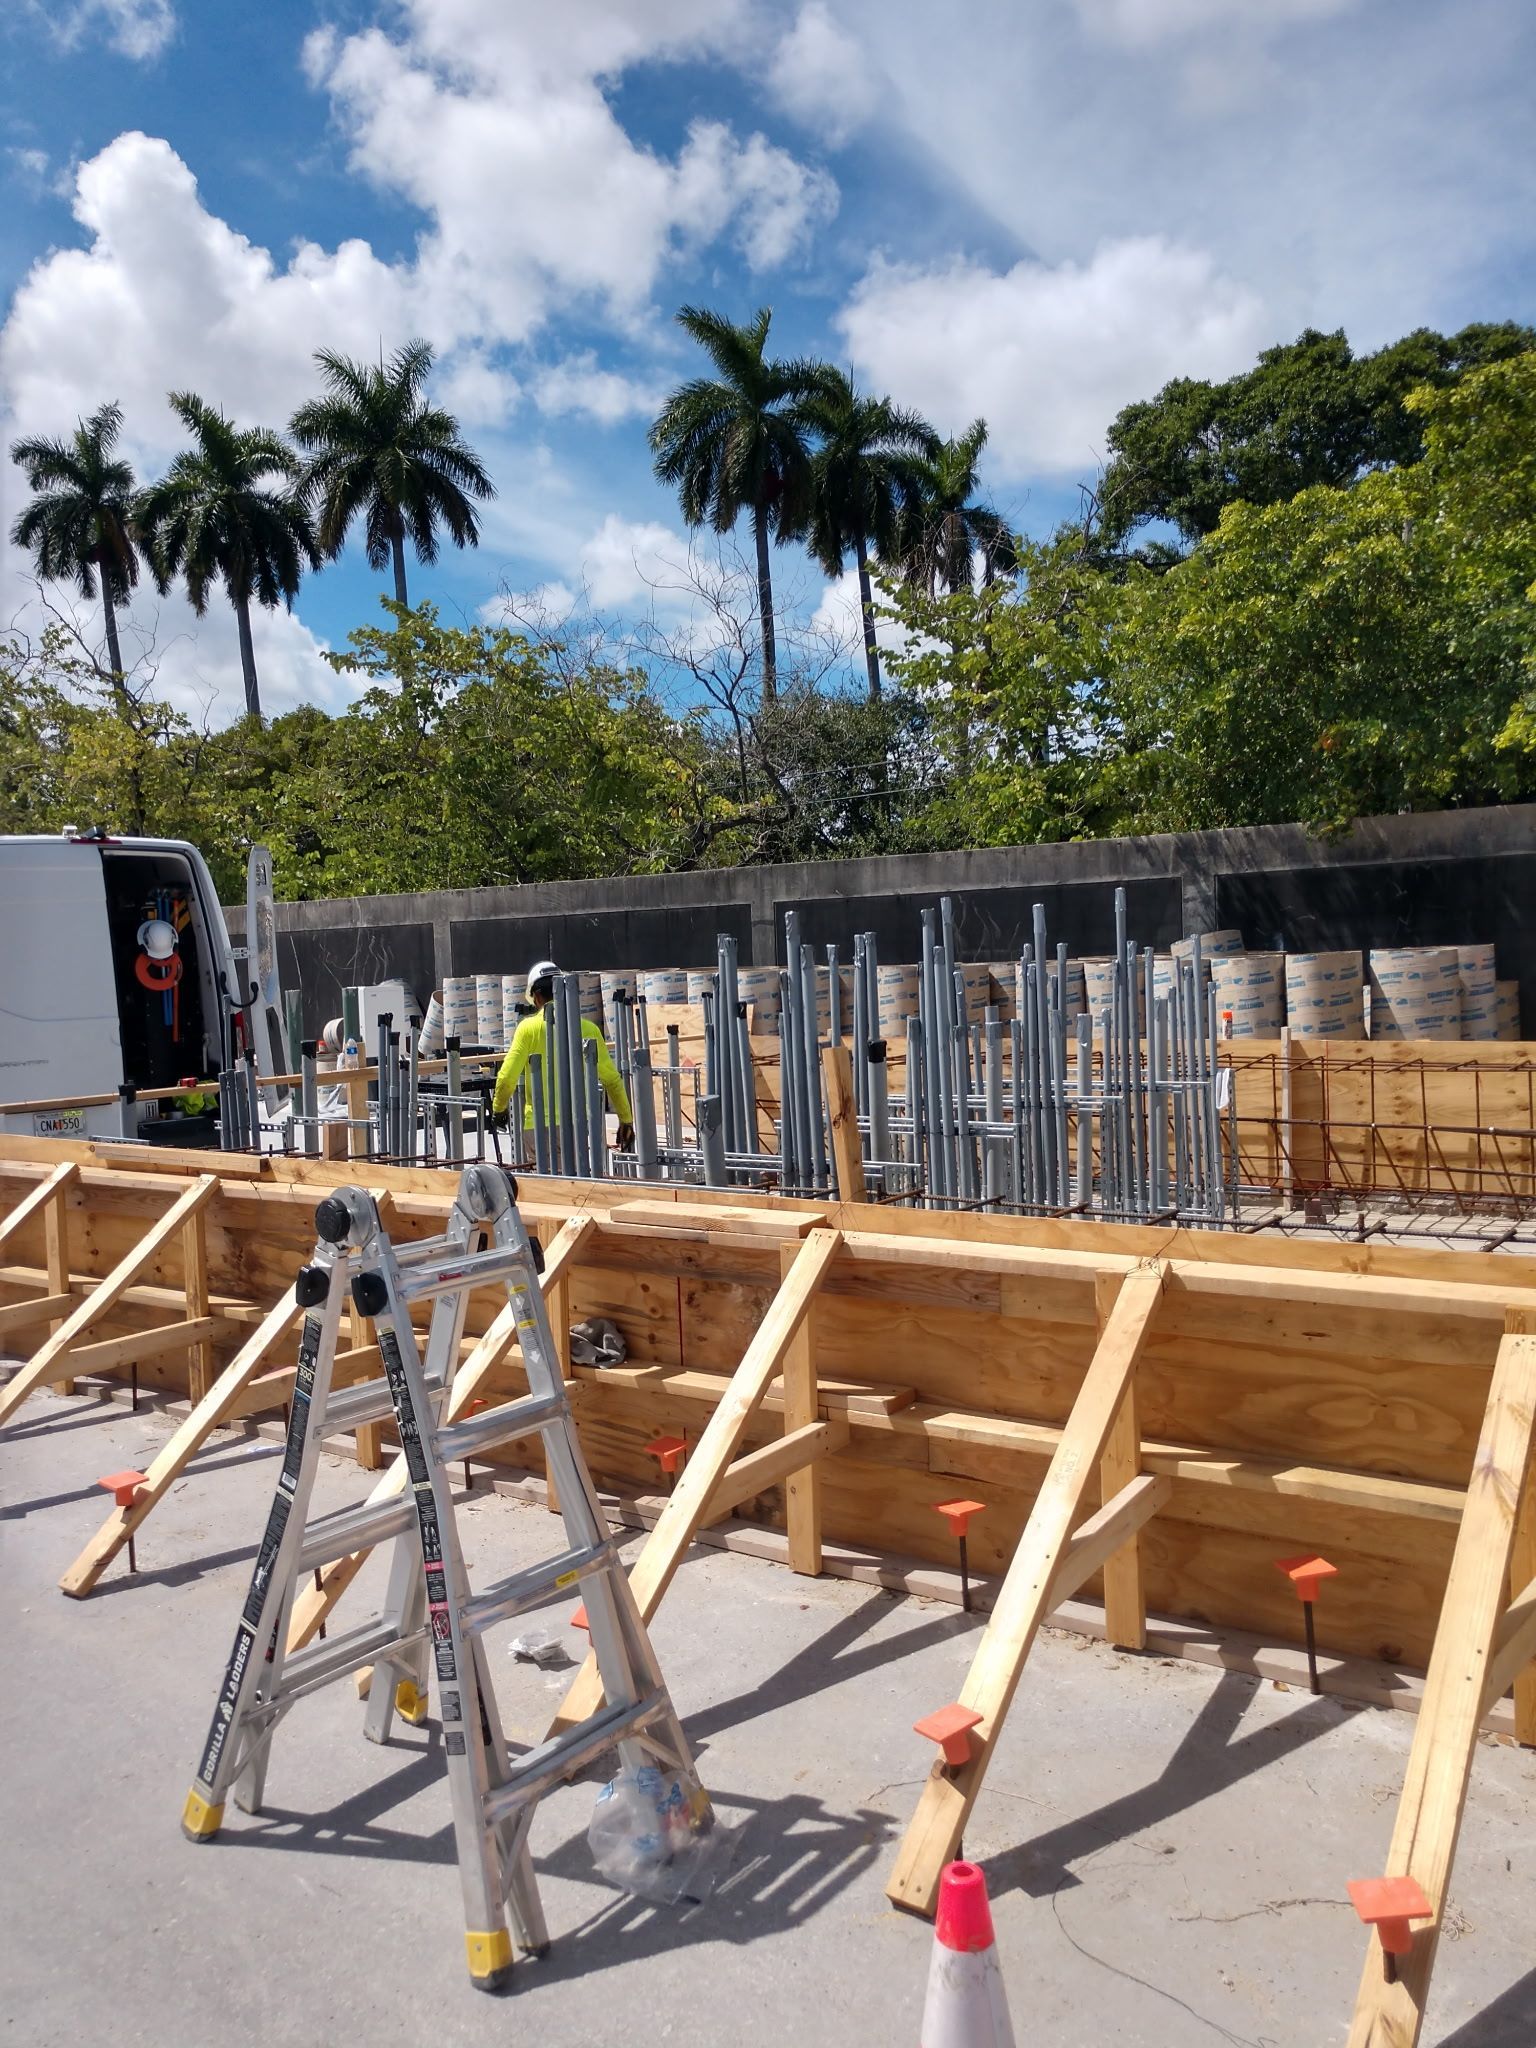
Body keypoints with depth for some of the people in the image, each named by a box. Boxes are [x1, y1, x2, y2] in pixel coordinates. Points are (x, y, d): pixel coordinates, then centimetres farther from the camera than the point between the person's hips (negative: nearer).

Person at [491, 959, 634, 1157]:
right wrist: (626, 1120, 16)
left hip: (540, 1124, -2)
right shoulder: (587, 1028, 2)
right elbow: (612, 1079, 5)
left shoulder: (529, 1027, -5)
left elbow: (507, 1077, -7)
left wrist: (498, 1108, 12)